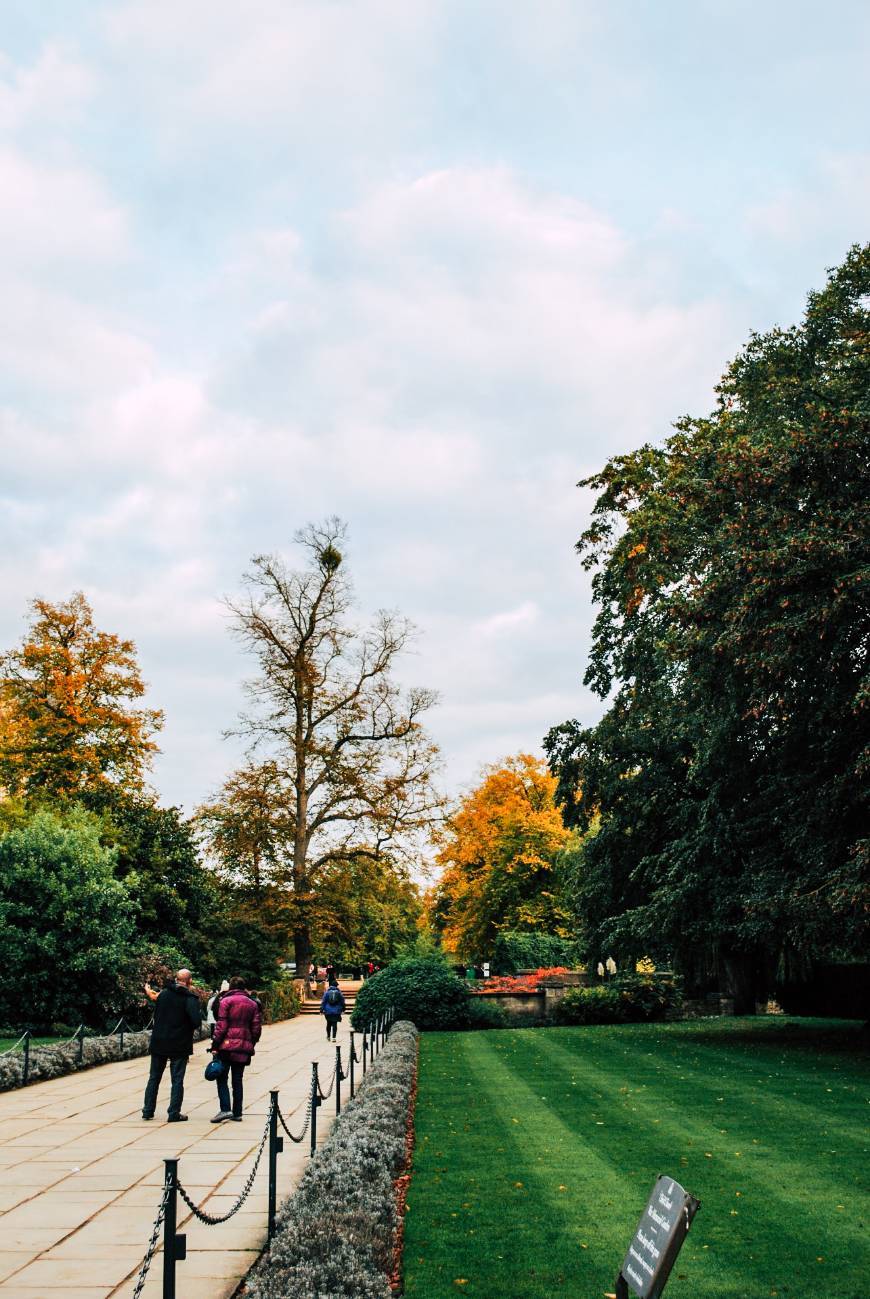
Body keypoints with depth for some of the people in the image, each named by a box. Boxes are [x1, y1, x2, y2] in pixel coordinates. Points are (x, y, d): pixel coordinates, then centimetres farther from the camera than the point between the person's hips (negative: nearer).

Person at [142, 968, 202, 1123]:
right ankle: (174, 1113, 4)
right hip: (180, 1046, -4)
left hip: (158, 1043, 4)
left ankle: (148, 1111, 18)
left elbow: (155, 1015, 9)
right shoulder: (190, 999, -13)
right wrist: (190, 1028, -2)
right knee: (177, 1080, 4)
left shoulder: (163, 994, 2)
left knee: (154, 1078, 14)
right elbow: (197, 1020, -22)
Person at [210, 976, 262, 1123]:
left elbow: (221, 1025, -8)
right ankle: (237, 1113, 11)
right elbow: (256, 1027, 10)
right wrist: (251, 1044, 20)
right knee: (238, 1080, 11)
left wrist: (215, 1045, -6)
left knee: (222, 1078, 1)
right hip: (244, 1047, 5)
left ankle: (225, 1109, -12)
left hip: (227, 1045, -5)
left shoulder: (226, 1001, -3)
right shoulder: (252, 1004, 12)